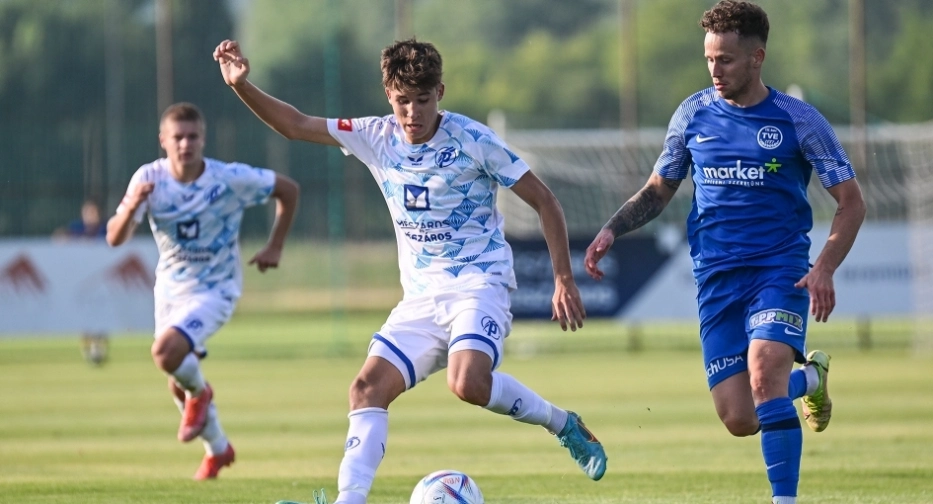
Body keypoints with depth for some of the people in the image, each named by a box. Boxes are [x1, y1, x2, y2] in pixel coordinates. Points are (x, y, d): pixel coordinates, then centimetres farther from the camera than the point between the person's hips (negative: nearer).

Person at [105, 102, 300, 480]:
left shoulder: (230, 179, -20)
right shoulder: (149, 179, -15)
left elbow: (288, 190, -4)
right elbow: (115, 238, -21)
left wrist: (275, 247, -4)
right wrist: (132, 207, -41)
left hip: (215, 289, -4)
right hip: (170, 289, 4)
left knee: (166, 353, -29)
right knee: (178, 385, 14)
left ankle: (199, 393, 5)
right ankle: (218, 449, 40)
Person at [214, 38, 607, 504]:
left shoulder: (473, 140, -11)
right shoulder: (377, 138, 2)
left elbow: (544, 202, -5)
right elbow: (294, 125, 7)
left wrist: (564, 280, -9)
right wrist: (241, 85, -8)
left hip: (479, 285, -5)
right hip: (421, 296, 5)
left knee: (467, 383, -30)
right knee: (368, 387, -11)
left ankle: (562, 425, -6)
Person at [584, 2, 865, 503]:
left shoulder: (798, 120, -3)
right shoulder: (693, 114, 6)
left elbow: (851, 202, -1)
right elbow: (658, 191, 18)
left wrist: (825, 268, -16)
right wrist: (611, 230, 0)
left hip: (780, 270, -3)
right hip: (716, 277, 3)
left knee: (764, 371, -29)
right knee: (739, 419, -4)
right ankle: (808, 377, 30)